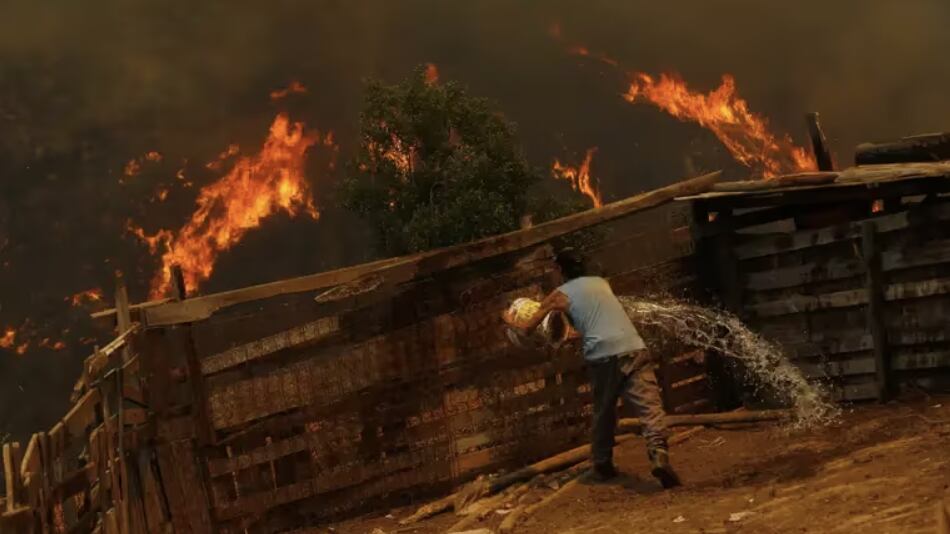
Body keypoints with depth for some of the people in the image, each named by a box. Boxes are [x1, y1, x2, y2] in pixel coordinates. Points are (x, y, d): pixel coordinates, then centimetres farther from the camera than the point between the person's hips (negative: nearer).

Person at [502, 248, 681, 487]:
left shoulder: (561, 295, 13)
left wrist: (512, 321, 46)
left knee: (604, 413, 18)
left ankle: (602, 465, 27)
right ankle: (659, 457, -27)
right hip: (633, 348, 1)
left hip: (602, 355, -1)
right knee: (650, 406, -8)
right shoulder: (602, 282, 25)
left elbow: (529, 326, 24)